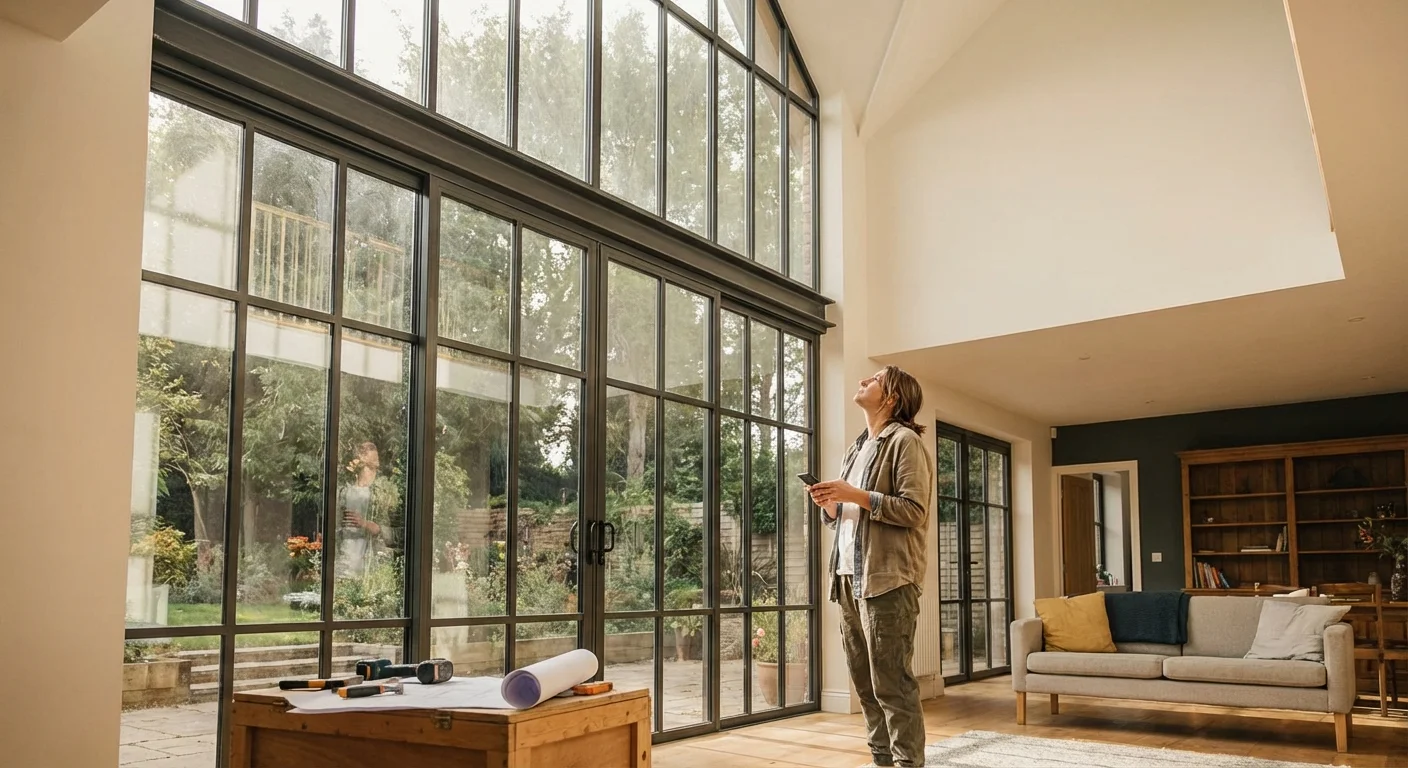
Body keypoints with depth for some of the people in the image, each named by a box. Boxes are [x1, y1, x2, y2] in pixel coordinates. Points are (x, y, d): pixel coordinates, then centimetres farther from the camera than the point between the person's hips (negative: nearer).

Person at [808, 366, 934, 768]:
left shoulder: (904, 440, -3)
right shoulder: (857, 447, 22)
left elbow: (914, 510, -13)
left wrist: (857, 496, -16)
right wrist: (828, 503, 4)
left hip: (887, 576, -8)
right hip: (849, 574, 8)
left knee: (891, 681, -7)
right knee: (863, 678, 12)